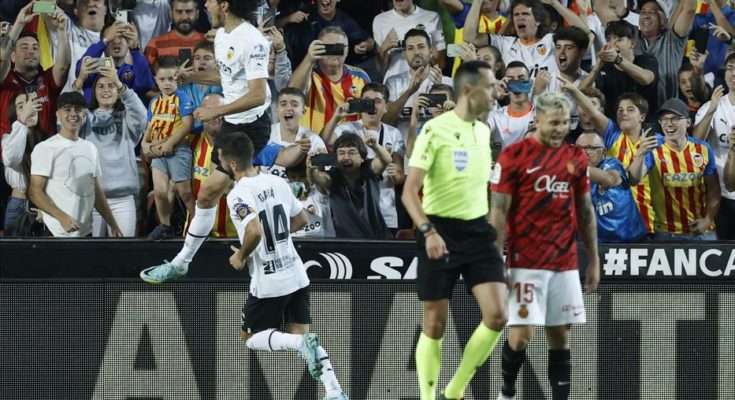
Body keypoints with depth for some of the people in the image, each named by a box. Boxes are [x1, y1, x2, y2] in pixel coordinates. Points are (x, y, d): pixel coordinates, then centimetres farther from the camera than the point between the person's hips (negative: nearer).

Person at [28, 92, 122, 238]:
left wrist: (113, 225, 12)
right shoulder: (45, 148, -6)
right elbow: (35, 192, -11)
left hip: (86, 232, 6)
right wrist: (62, 217, -23)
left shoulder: (90, 148, 14)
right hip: (58, 233, -6)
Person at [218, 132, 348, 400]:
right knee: (300, 333, 14)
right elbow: (301, 219, 16)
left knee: (250, 338, 13)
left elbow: (254, 231, -32)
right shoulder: (277, 182, 5)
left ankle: (300, 343, -16)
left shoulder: (238, 195, -18)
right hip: (296, 275, 6)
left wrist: (241, 256, -13)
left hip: (268, 283, -6)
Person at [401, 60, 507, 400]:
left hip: (478, 231, 5)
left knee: (496, 315, -8)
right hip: (441, 233, -5)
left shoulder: (483, 131, 9)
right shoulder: (435, 130, -11)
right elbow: (409, 191, -14)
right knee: (435, 326, 0)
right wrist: (428, 231, -27)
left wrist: (494, 229, 22)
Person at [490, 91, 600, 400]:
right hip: (526, 263, -4)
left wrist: (593, 261, 14)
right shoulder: (514, 155, -5)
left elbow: (585, 212, 16)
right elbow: (498, 212, -5)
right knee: (521, 334, -8)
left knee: (560, 336, 4)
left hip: (565, 263, 4)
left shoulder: (576, 158, 10)